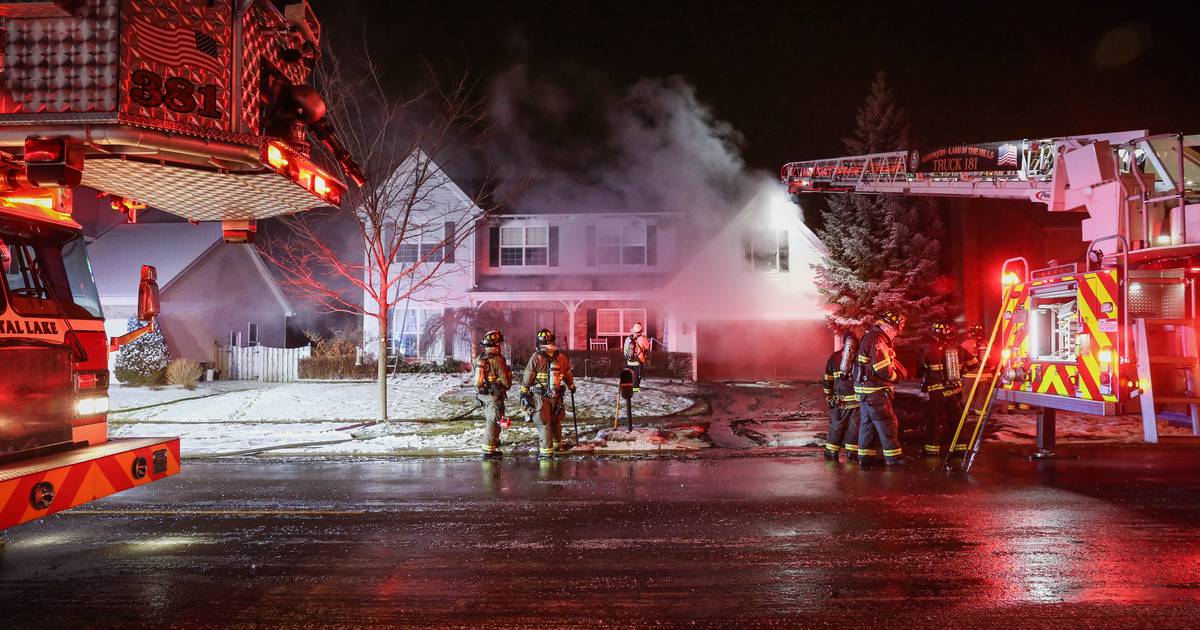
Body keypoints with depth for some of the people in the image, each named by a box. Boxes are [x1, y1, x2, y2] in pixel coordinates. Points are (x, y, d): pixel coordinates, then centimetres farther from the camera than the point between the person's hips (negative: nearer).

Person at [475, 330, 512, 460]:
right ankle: (488, 450, -4)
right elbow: (505, 380, -17)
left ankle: (494, 441, 44)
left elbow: (477, 376, 11)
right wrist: (507, 386, 4)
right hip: (494, 395, -8)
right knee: (493, 421, -3)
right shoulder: (497, 359, -20)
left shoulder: (479, 358, 3)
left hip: (482, 394, 8)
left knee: (489, 418, 26)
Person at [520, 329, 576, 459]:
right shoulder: (562, 357, 0)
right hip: (557, 396, 4)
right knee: (556, 421, 22)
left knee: (544, 424, 2)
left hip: (540, 396, -4)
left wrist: (523, 392, 6)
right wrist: (571, 386, 33)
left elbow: (527, 377, -8)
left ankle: (546, 451, 2)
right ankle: (558, 444, 37)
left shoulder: (536, 358, -13)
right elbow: (568, 375, 13)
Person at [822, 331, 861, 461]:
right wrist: (829, 397, 5)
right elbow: (828, 379, 9)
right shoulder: (834, 358, 2)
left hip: (856, 400, -1)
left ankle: (852, 454, 14)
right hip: (839, 400, 1)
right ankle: (831, 453, 14)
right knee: (836, 427, 3)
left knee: (854, 427, 3)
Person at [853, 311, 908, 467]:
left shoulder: (871, 337, 15)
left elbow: (888, 360, 19)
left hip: (865, 389, 10)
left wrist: (899, 370, 3)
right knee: (887, 423, -3)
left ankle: (866, 455, 18)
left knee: (867, 422, 13)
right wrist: (895, 376, -6)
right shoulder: (877, 340, -18)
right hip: (874, 391, -10)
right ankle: (893, 456, 3)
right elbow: (883, 369, -23)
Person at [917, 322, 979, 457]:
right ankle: (961, 447, 19)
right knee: (957, 419, 15)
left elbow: (921, 370, 0)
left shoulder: (930, 350, -11)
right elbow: (973, 364, 14)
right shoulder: (959, 349, 1)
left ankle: (932, 449, 5)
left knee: (934, 421, 5)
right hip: (955, 391, 4)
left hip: (936, 392, -3)